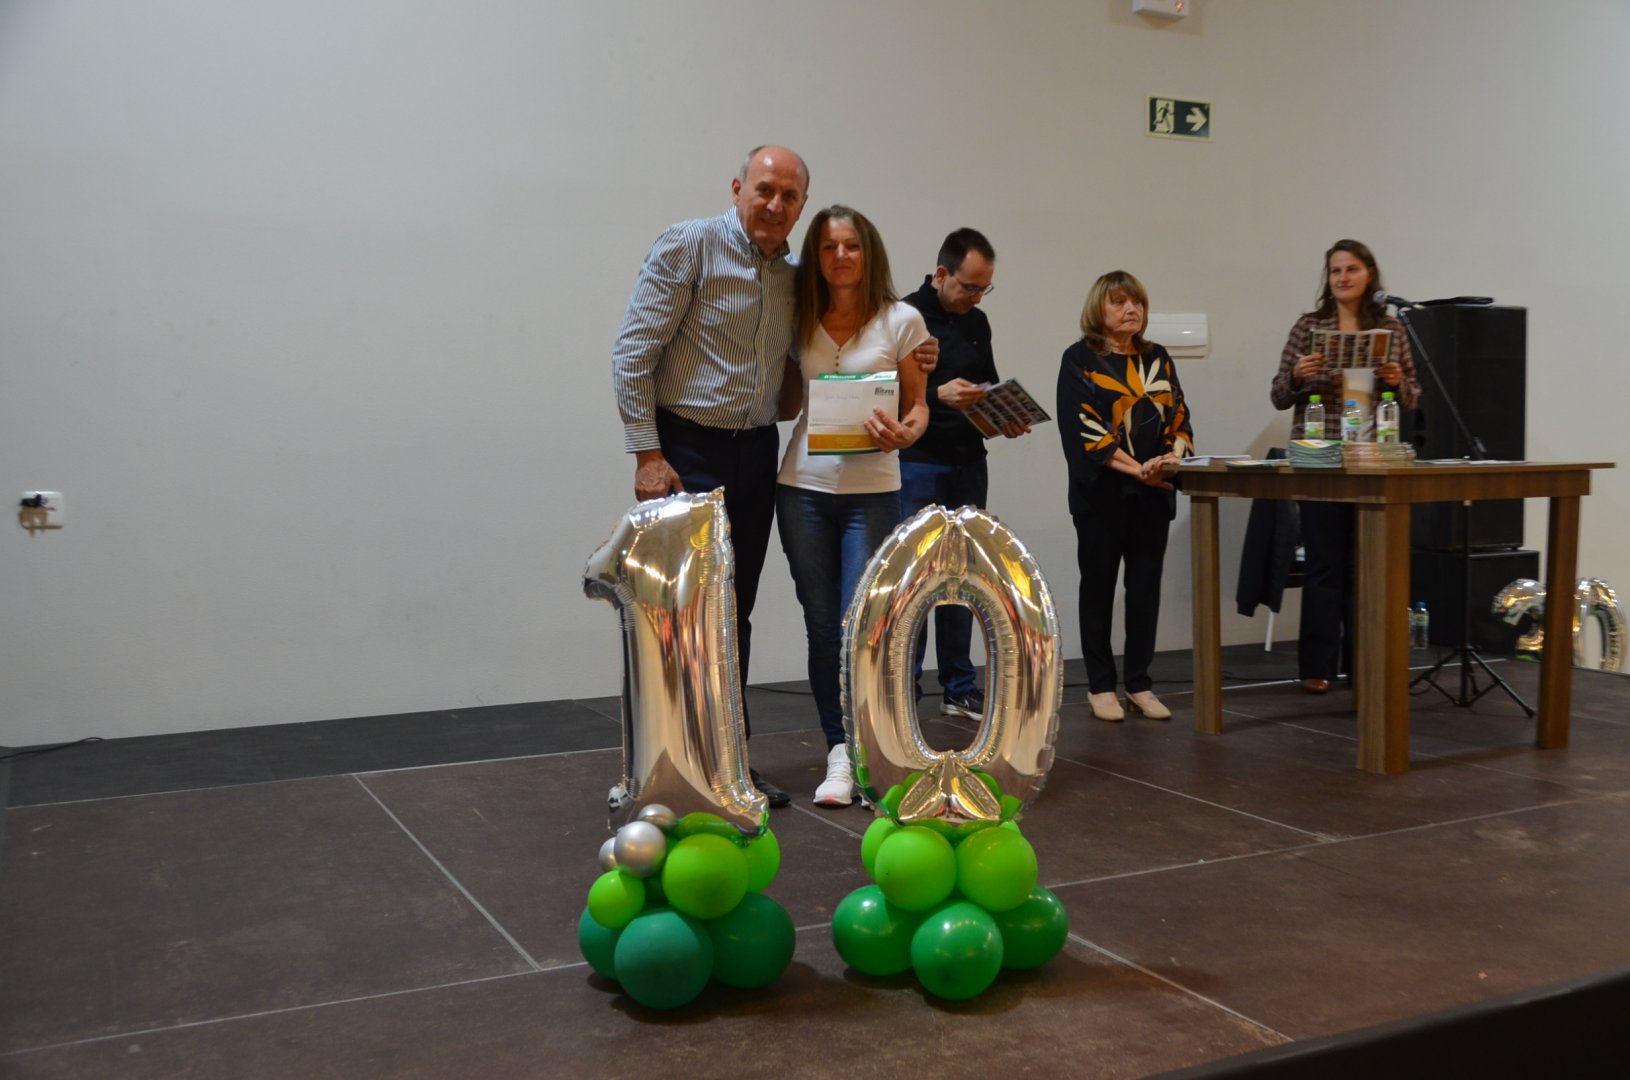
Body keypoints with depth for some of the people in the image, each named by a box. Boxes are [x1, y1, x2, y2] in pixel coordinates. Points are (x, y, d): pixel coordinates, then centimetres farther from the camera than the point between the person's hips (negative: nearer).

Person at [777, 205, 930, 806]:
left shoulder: (901, 321, 0)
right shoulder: (801, 322, 8)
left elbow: (918, 404, 3)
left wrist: (904, 434, -18)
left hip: (872, 491, -2)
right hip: (803, 486, 3)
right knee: (822, 627, 5)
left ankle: (852, 755, 8)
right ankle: (841, 752, 16)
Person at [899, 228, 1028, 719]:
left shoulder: (977, 322, 12)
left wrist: (1005, 419, 2)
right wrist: (938, 395, -26)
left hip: (969, 465, 7)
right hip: (918, 465, -6)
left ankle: (959, 688, 18)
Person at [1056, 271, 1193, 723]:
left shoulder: (1157, 358, 14)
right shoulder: (1080, 359, -3)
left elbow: (1178, 415, 10)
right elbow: (1084, 427, -12)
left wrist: (1174, 456, -12)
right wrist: (1136, 468, -19)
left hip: (1153, 496, 5)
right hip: (1101, 495, -4)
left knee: (1146, 588, 6)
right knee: (1099, 587, 5)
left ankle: (1140, 684, 15)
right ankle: (1100, 685, 14)